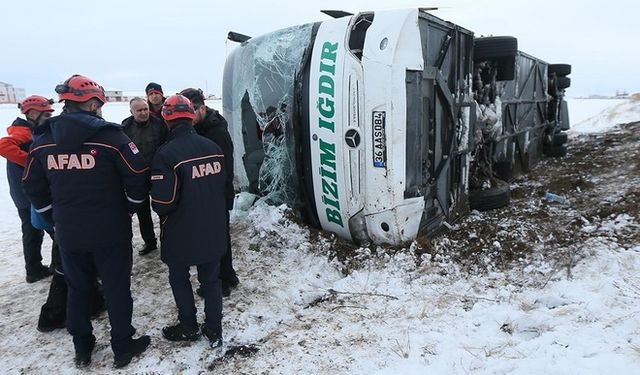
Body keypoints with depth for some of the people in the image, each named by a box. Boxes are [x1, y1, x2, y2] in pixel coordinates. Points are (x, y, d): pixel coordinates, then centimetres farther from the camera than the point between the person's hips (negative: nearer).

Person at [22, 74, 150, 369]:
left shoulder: (42, 141, 1)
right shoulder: (110, 136, -15)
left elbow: (32, 187, 9)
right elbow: (138, 178, -13)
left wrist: (55, 218, 18)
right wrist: (129, 209, 4)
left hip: (67, 233, 4)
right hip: (110, 231, -4)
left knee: (77, 288, 20)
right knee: (116, 288, 10)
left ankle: (82, 349, 34)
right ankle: (123, 348, 23)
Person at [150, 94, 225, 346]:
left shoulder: (166, 153, -22)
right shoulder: (213, 147, -3)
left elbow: (162, 201, -22)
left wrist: (162, 212, 0)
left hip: (182, 234, -5)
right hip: (213, 232, 5)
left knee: (179, 278, 19)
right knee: (211, 279, 18)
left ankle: (189, 327, 31)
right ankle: (214, 330, 28)